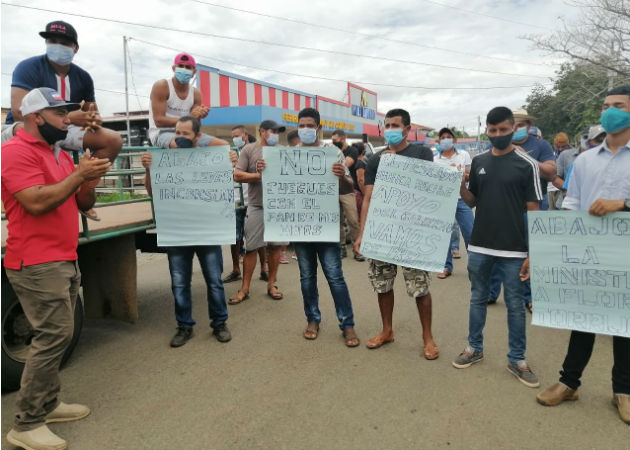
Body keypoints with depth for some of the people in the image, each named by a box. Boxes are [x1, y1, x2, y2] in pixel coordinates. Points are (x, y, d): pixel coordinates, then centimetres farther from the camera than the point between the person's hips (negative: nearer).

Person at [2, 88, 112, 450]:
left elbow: (83, 204, 16)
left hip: (65, 260, 9)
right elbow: (36, 202, -22)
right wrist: (78, 175, -18)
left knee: (58, 334, 13)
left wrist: (89, 181, -4)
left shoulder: (61, 154, 17)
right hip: (37, 263, -9)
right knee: (54, 335, -10)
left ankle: (48, 404, 25)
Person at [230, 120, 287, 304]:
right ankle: (245, 288, 10)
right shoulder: (249, 150, 1)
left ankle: (271, 284, 20)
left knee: (275, 246, 7)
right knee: (251, 248, 2)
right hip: (256, 207, -3)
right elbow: (237, 176, -7)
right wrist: (261, 175, -14)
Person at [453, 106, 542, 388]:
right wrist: (460, 185, -10)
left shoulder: (527, 165, -5)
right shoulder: (478, 162, 5)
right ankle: (474, 348, 30)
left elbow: (533, 211, -5)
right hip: (479, 247, 4)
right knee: (477, 299, 15)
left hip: (513, 250, -3)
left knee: (515, 306, 8)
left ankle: (517, 360, 22)